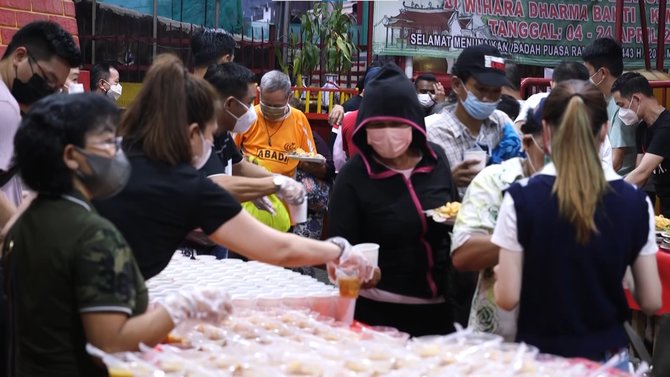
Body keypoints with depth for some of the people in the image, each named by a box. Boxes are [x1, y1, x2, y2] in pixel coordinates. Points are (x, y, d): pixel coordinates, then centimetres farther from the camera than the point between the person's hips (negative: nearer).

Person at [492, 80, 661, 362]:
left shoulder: (521, 199, -13)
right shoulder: (635, 202, -7)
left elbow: (507, 298, -12)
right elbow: (651, 302, -2)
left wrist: (500, 275, 8)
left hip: (540, 355, -1)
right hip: (608, 354, 2)